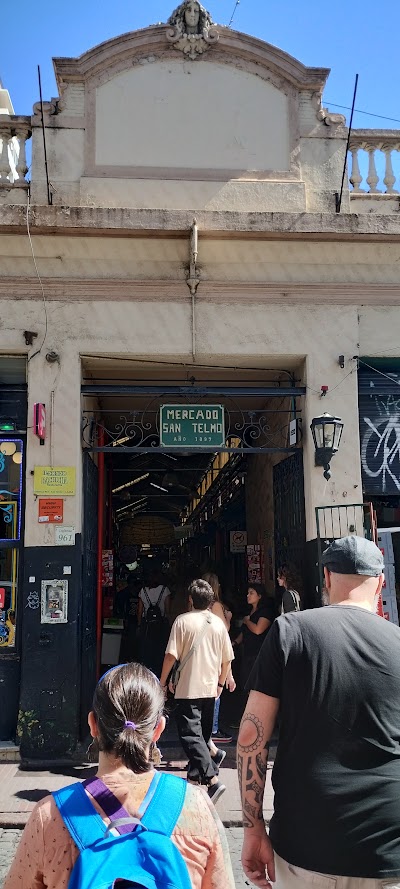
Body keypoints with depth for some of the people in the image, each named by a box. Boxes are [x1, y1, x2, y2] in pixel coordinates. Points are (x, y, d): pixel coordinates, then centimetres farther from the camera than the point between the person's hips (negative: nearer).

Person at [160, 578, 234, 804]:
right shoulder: (218, 623, 4)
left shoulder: (183, 621, -9)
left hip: (189, 688, -6)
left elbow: (172, 655, -12)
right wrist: (221, 683, 20)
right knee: (203, 732, 19)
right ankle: (195, 774, 32)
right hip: (210, 687, 6)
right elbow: (227, 659, 8)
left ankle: (212, 779, -20)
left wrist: (163, 681, 0)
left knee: (190, 734, -7)